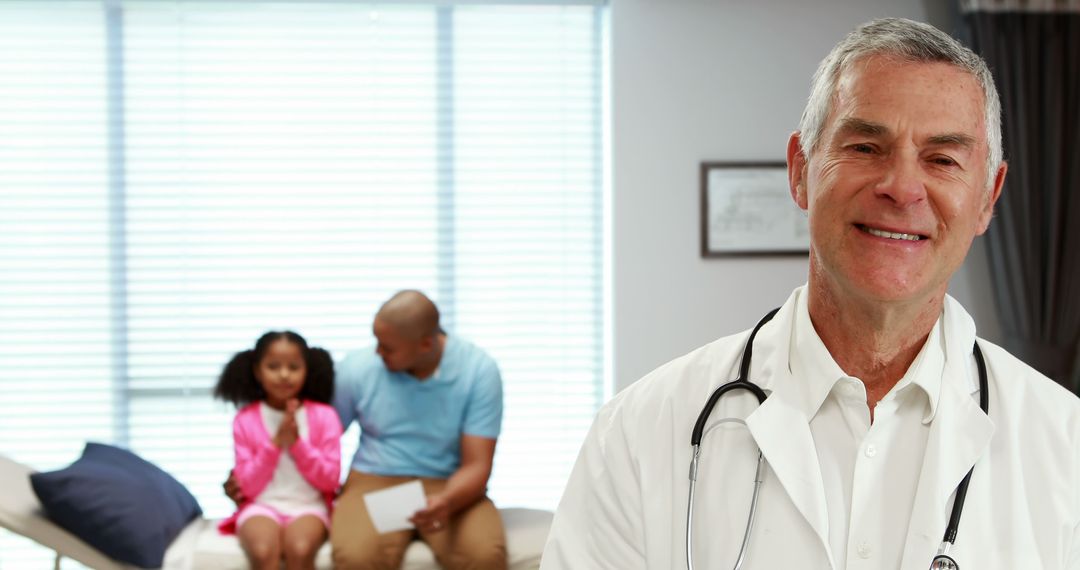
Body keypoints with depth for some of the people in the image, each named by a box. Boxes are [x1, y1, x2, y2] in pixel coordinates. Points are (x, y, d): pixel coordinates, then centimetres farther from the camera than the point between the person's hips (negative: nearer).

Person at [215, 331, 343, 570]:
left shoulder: (323, 416, 1)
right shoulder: (245, 420, 2)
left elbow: (330, 480, 0)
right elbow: (248, 485, -1)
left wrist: (297, 443, -11)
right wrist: (275, 443, -12)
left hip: (308, 506, 0)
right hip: (262, 506, 0)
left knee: (299, 549, -34)